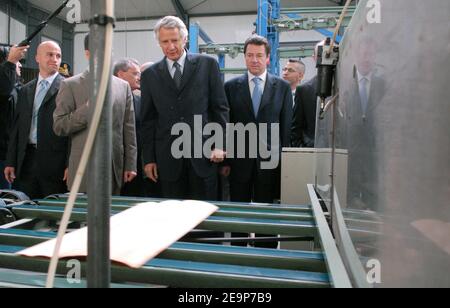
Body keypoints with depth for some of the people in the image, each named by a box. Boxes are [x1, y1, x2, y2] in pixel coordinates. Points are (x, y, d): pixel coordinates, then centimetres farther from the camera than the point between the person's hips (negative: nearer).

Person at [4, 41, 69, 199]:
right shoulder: (25, 90, 15)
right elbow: (17, 127, 15)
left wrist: (70, 164, -13)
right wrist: (11, 162, 11)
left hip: (54, 161, -5)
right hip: (26, 159, 5)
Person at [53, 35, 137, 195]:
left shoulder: (123, 86, 10)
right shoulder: (70, 85, 2)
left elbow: (129, 129, 8)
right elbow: (59, 127, -3)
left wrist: (131, 165, 4)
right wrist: (87, 109, -16)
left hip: (116, 169, 3)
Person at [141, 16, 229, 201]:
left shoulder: (207, 65, 3)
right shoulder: (150, 75, 8)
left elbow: (220, 108, 3)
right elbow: (148, 120, 9)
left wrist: (220, 144, -4)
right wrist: (149, 158, 6)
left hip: (203, 155, -1)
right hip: (168, 159, 2)